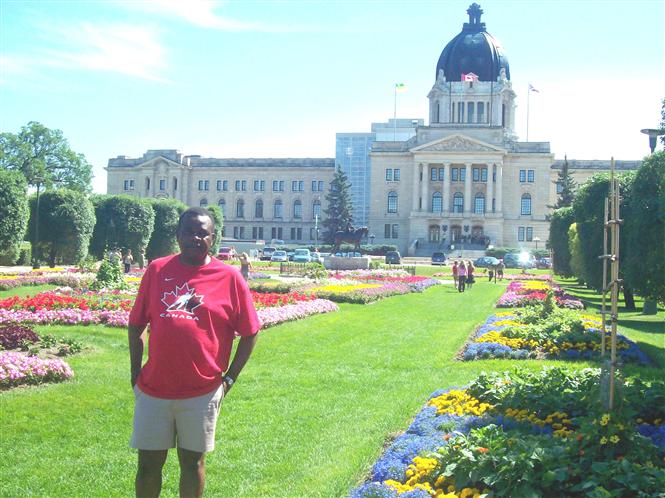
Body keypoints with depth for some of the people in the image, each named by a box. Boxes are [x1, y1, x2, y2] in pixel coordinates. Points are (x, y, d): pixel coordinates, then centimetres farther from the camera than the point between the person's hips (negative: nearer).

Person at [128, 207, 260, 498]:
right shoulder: (157, 270, 3)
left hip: (201, 392, -2)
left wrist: (229, 378, -1)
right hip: (153, 389, 2)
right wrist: (135, 373, 6)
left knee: (192, 462, 12)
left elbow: (249, 333, 2)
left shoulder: (229, 278, -3)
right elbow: (136, 325, 10)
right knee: (148, 464, 10)